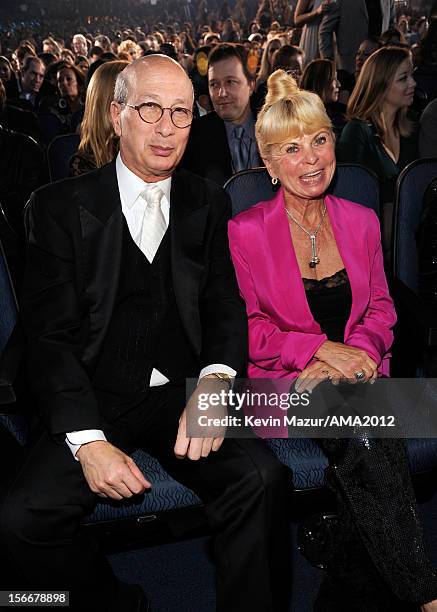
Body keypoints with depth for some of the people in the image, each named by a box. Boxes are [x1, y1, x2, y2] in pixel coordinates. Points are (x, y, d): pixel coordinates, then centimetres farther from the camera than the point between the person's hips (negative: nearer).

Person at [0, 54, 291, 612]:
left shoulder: (209, 205, 10)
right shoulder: (61, 206, 1)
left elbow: (226, 306, 6)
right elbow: (50, 335, -4)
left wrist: (214, 382, -17)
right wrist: (88, 441, -17)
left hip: (184, 394, 1)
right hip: (94, 402, 0)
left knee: (263, 478, -26)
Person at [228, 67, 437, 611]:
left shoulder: (361, 222, 9)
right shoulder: (245, 232, -3)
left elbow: (381, 311, 13)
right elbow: (244, 330, -3)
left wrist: (353, 352, -10)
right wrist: (320, 348, -16)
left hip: (352, 372, 4)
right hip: (281, 382, -3)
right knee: (361, 427, -33)